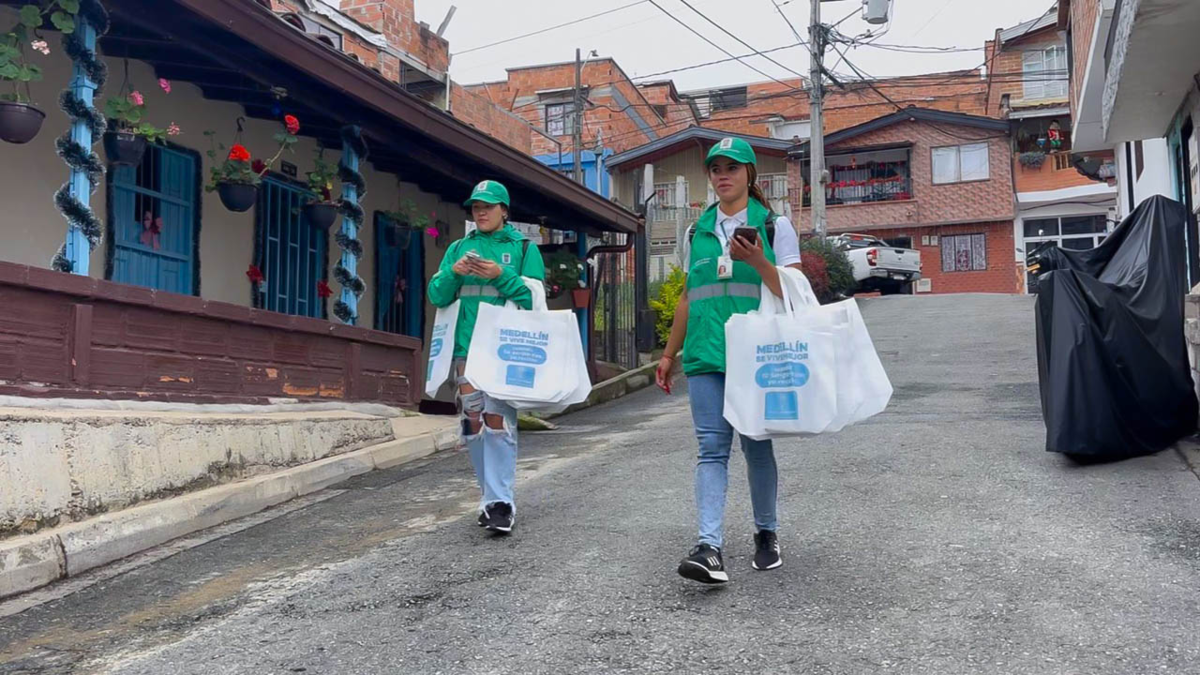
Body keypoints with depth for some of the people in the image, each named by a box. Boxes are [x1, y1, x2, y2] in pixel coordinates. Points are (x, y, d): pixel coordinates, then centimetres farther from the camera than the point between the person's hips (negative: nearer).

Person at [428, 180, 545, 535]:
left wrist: (501, 276, -15)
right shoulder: (458, 248, 16)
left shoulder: (523, 248, 6)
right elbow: (437, 296, 10)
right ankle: (491, 496, 18)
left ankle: (501, 502, -9)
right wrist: (453, 272, -9)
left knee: (498, 421, -12)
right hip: (467, 347, 4)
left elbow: (534, 296, -3)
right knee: (473, 422, 6)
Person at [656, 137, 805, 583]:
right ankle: (709, 547, -13)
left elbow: (793, 294, 0)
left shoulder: (775, 226, 6)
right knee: (712, 447, -7)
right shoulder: (696, 233, 16)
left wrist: (757, 262, -16)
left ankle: (766, 534, 23)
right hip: (705, 355, 3)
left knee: (756, 445, 5)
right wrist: (670, 353, 20)